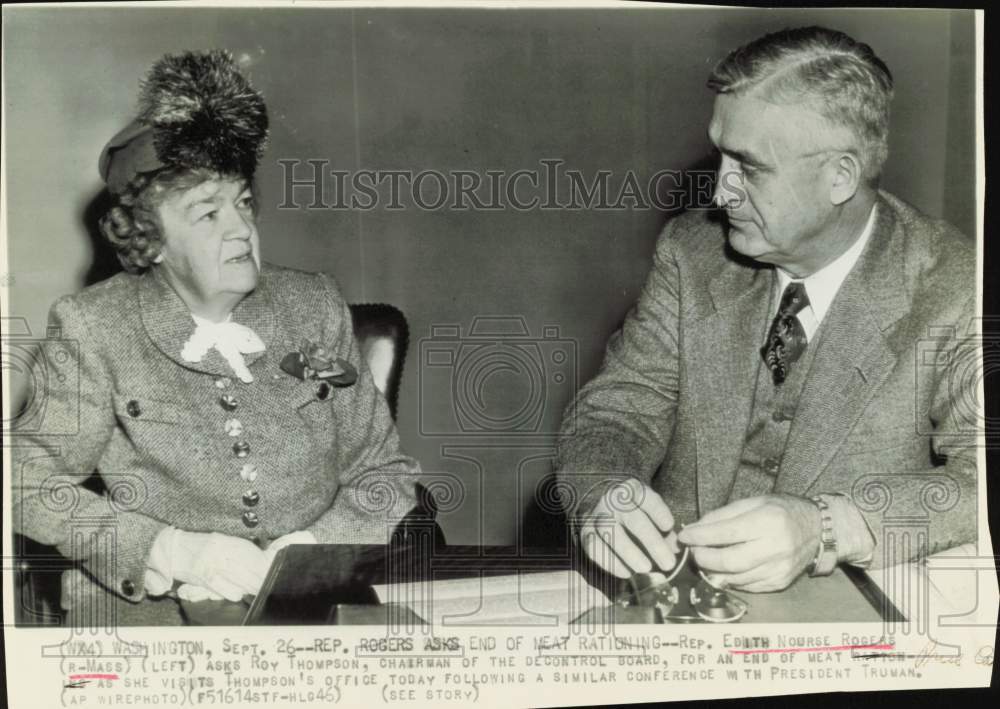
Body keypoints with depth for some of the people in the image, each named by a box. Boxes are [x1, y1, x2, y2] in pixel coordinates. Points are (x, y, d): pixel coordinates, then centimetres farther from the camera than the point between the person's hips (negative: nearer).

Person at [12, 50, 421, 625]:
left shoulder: (317, 307, 5)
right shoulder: (93, 328, -1)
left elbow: (385, 471, 8)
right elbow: (33, 481, -2)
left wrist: (315, 545, -11)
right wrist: (175, 550, -15)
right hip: (152, 609, -1)